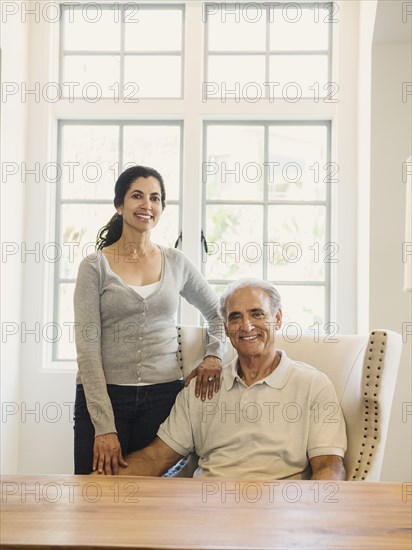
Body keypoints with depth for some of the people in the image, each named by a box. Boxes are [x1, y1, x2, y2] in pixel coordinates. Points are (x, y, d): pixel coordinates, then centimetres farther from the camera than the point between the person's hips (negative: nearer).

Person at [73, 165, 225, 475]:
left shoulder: (176, 263, 7)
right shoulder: (95, 267, -1)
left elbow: (218, 313, 21)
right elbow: (88, 348, -7)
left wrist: (214, 356, 2)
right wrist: (104, 426, -13)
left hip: (163, 395, 2)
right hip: (103, 395, -2)